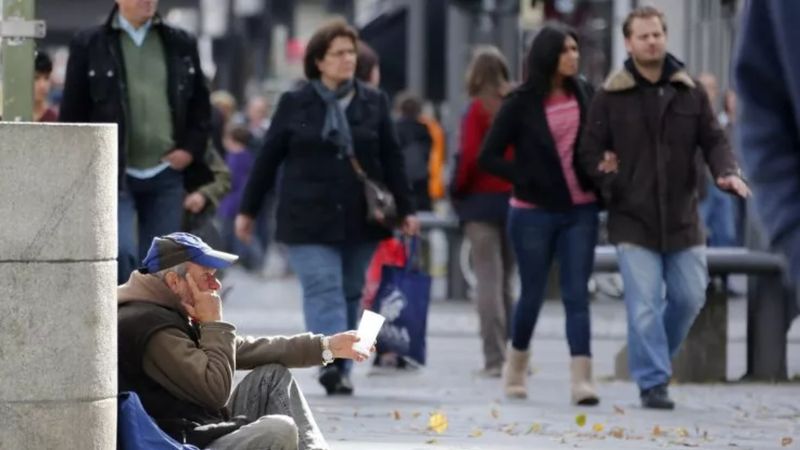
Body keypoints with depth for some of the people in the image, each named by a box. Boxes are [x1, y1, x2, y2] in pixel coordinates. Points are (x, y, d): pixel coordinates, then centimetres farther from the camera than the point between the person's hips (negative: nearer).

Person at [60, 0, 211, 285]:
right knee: (122, 252, -19)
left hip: (166, 174, 3)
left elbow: (200, 104, 18)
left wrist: (191, 148, 2)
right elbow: (72, 112, 2)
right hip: (115, 175, -3)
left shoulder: (181, 45, 10)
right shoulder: (89, 46, 1)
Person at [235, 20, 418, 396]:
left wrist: (405, 209, 5)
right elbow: (268, 159, 6)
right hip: (310, 219, -3)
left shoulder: (373, 103, 8)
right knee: (324, 290, -13)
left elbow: (391, 159, 9)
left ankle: (340, 370, 14)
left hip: (360, 219, 3)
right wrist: (247, 210, 7)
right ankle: (333, 362, -25)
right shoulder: (295, 104, 2)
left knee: (350, 293, 7)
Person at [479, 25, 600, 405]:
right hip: (534, 213, -2)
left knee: (577, 294, -6)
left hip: (580, 210, 2)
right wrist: (527, 180, -14)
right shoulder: (521, 103, -7)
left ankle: (581, 378, -13)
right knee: (532, 293, 9)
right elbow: (489, 157, -5)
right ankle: (516, 365, 32)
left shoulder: (584, 94, 3)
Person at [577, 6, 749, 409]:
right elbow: (589, 152, 1)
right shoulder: (610, 97, -2)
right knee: (645, 305, -6)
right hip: (632, 220, -3)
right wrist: (609, 188, -15)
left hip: (682, 219, 3)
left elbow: (713, 141, 6)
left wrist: (727, 172, -13)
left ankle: (655, 357, 33)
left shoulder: (690, 92, 5)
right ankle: (653, 383, 1)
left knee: (689, 297, 8)